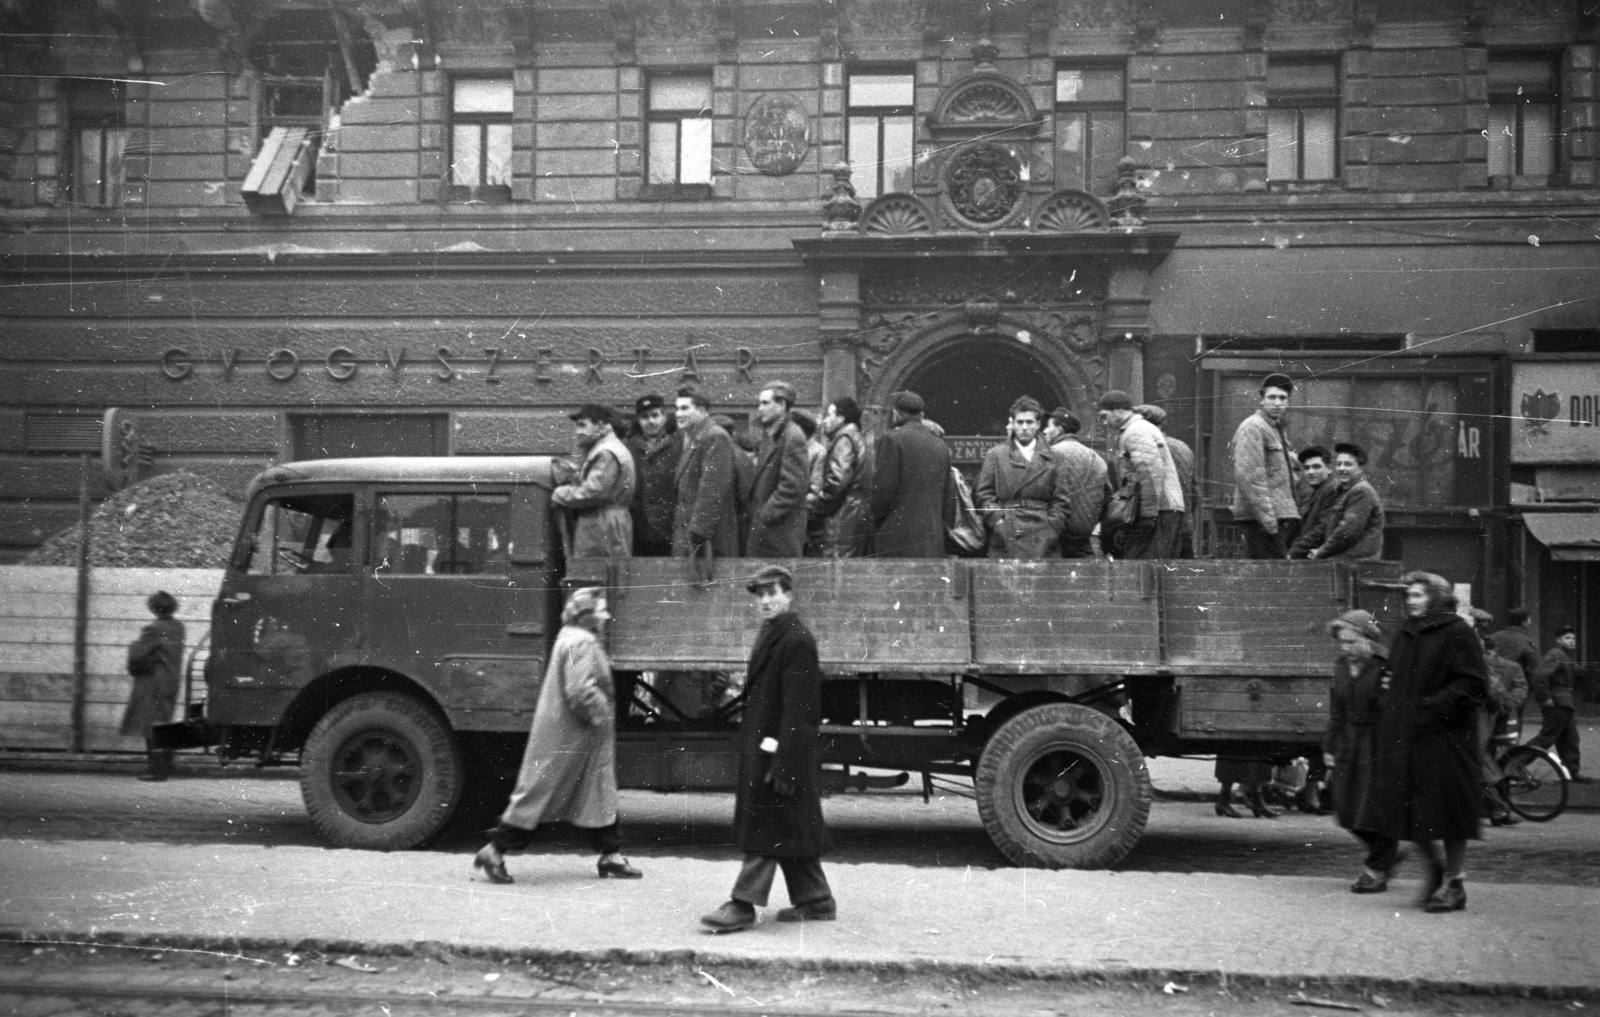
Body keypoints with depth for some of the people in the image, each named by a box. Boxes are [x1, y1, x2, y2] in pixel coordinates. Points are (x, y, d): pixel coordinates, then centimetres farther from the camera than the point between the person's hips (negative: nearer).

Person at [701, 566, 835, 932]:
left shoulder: (797, 641, -15)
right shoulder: (769, 635, 15)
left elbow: (798, 708, -20)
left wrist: (783, 764, -22)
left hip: (779, 749, -10)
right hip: (760, 748, 10)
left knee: (766, 830, -5)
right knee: (789, 831, 14)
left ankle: (743, 904, -2)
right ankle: (816, 901, 22)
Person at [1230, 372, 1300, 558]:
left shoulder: (1276, 428, 22)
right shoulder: (1252, 427, -9)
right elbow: (1249, 475, -18)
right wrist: (1266, 516, -23)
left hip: (1281, 517, 9)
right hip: (1261, 518, -9)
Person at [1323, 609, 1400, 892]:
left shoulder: (1385, 669, -15)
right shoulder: (1341, 669, 8)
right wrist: (1330, 749, 13)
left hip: (1379, 745, -7)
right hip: (1349, 744, 7)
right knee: (1347, 810, 8)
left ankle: (1376, 871, 14)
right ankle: (1388, 855, 29)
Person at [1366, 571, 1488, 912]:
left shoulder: (1457, 634, -8)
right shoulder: (1404, 634, 14)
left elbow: (1474, 686, -13)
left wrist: (1431, 708, -19)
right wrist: (1388, 704, 8)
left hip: (1445, 740, -7)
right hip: (1403, 737, 7)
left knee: (1447, 811, 0)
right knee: (1408, 810, 7)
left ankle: (1453, 883, 12)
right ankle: (1434, 869, 26)